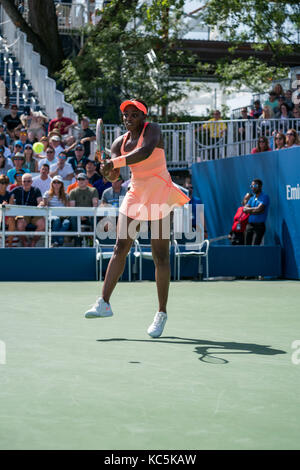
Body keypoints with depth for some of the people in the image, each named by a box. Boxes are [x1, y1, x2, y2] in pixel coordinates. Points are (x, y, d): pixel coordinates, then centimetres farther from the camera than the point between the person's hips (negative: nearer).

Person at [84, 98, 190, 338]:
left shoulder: (152, 129, -9)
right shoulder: (120, 143, 8)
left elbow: (145, 152, -30)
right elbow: (114, 177, 2)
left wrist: (115, 162, -33)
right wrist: (109, 168, -21)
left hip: (159, 194, -6)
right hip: (135, 193, 6)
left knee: (160, 254, -4)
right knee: (120, 248, -3)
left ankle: (162, 313, 2)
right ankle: (104, 303, -4)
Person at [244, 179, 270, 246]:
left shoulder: (265, 197, -3)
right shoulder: (252, 198, 19)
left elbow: (259, 209, -16)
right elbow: (245, 209, 6)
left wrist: (249, 209, -1)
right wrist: (254, 210, -10)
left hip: (259, 225, -7)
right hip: (249, 225, 7)